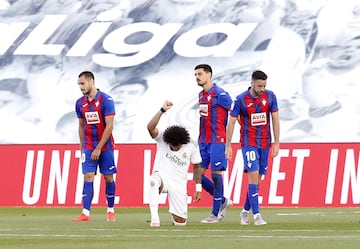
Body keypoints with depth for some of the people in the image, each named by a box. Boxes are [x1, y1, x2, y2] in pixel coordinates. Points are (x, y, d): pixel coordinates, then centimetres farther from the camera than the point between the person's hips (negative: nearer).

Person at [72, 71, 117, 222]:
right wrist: (82, 147, 10)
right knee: (88, 177, -6)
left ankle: (110, 211, 17)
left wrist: (98, 148, -16)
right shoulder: (80, 103, 5)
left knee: (108, 178, 3)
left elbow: (109, 126, -14)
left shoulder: (105, 100, -11)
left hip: (105, 146, -4)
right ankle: (85, 213, -12)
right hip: (88, 146, 4)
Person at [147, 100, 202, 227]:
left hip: (179, 184, 2)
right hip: (161, 176, -2)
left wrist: (198, 189, 5)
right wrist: (162, 110, -35)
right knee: (154, 181, -44)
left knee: (180, 222, -4)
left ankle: (176, 215, 36)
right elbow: (150, 127, -28)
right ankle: (154, 217, -43)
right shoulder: (162, 138, -9)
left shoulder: (192, 145, -5)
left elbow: (196, 166, 7)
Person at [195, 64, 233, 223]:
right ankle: (223, 201, 21)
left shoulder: (219, 94, -11)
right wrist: (200, 138, 19)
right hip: (203, 141, 9)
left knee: (216, 174, -6)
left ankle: (215, 213, 0)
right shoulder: (201, 95, 14)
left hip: (217, 140, -8)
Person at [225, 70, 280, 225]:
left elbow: (275, 119, 3)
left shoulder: (270, 96, -1)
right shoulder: (241, 100, -9)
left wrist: (276, 143, 0)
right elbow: (231, 122, -2)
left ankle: (245, 212, 21)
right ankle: (256, 215, -16)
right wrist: (228, 146, -3)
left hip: (265, 143, 4)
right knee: (253, 176, -14)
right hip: (249, 143, -4)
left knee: (257, 178, 6)